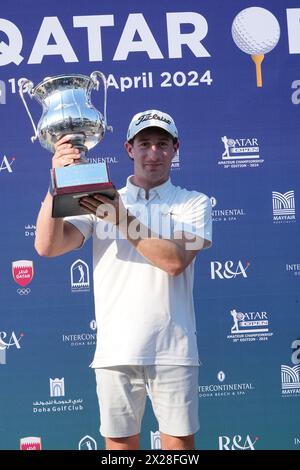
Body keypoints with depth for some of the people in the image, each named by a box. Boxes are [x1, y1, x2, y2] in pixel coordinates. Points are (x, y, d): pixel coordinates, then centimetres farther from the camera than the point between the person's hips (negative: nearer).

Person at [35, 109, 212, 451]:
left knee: (179, 441, 4)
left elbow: (176, 260, -11)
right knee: (120, 441, 8)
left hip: (173, 350, -1)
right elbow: (47, 246, -3)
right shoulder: (99, 202, 11)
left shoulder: (194, 203, 7)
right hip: (115, 350, 1)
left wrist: (121, 219, -18)